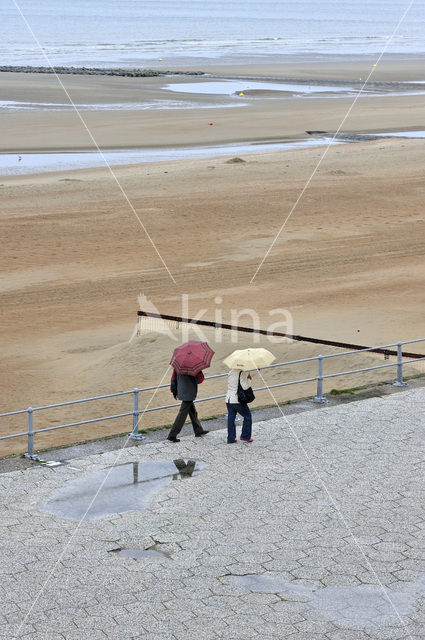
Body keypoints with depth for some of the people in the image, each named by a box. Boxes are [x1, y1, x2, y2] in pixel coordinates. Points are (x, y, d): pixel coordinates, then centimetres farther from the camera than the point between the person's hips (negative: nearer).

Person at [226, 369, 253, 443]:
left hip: (228, 400, 6)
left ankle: (230, 438, 13)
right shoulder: (242, 374, -16)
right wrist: (249, 379, -5)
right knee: (248, 416, 13)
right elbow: (245, 386, -21)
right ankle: (245, 436, 13)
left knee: (231, 419, 12)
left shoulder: (231, 372, 6)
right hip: (238, 401, -6)